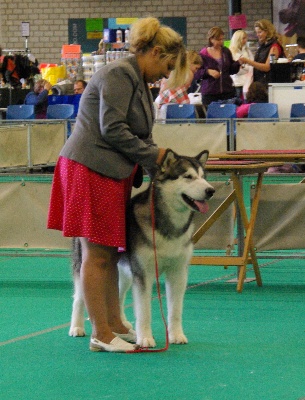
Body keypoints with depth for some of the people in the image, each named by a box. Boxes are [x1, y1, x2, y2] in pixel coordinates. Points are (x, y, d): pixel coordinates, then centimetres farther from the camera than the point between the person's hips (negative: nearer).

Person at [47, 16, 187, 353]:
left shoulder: (138, 82, 20)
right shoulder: (119, 75, -13)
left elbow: (139, 135, 20)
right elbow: (112, 129, -19)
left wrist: (159, 165, 4)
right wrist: (153, 155, -10)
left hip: (112, 173, 10)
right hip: (90, 169, -10)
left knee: (109, 252, 12)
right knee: (97, 253, -7)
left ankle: (114, 325, 19)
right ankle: (100, 334, -4)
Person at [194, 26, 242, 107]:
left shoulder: (226, 52, 9)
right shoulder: (203, 54, -3)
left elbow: (231, 70, 18)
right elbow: (196, 74, -4)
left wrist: (238, 63, 1)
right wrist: (207, 71, -19)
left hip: (227, 91, 3)